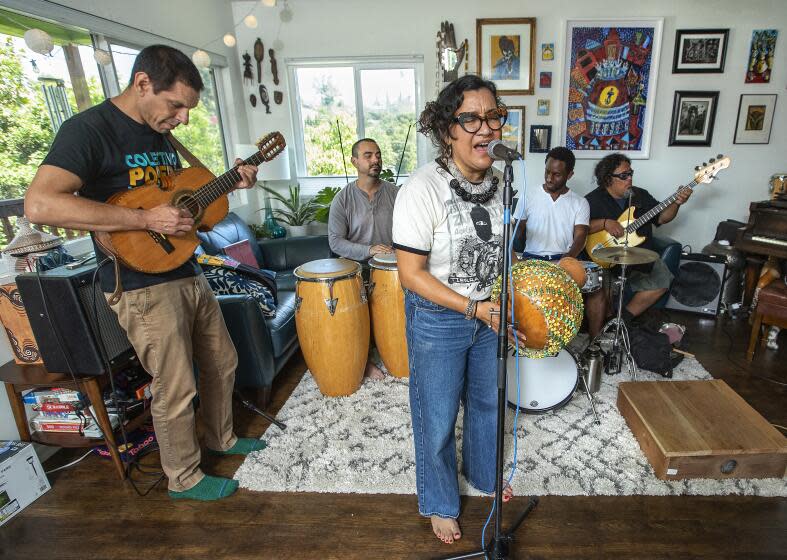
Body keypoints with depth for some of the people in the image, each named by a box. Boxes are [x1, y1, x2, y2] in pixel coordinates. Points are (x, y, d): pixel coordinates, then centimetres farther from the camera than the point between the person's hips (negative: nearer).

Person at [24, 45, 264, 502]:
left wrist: (229, 183, 5)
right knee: (177, 391, 3)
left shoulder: (161, 134, 11)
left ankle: (222, 438, 42)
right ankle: (185, 479, 27)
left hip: (189, 274, 9)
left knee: (223, 362, 18)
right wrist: (146, 220, -28)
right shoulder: (90, 129, -14)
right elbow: (39, 205, -25)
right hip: (143, 287, -8)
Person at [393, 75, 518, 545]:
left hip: (489, 314, 6)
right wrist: (474, 308, -23)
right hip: (438, 319, -6)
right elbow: (411, 274, -21)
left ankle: (484, 473, 55)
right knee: (438, 418, 12)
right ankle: (440, 503, 41)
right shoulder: (423, 189, -22)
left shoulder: (500, 183, -2)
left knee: (488, 401, 24)